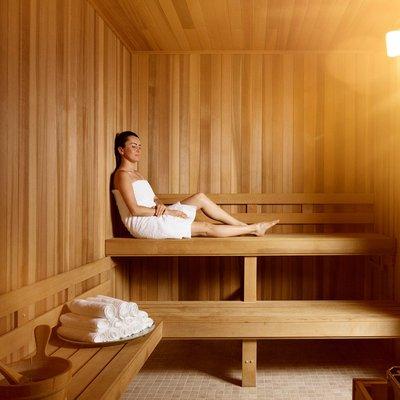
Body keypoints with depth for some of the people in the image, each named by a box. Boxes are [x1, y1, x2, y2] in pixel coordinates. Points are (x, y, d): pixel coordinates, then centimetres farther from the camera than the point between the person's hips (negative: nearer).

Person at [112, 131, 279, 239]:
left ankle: (243, 225, 2)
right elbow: (135, 210, -19)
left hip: (153, 216, 9)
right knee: (205, 228, -11)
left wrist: (160, 205, -9)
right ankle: (254, 229, -2)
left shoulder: (136, 174, 20)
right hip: (142, 224, -9)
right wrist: (166, 211, -15)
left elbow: (153, 198, 17)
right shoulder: (122, 175, -10)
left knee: (200, 198, 1)